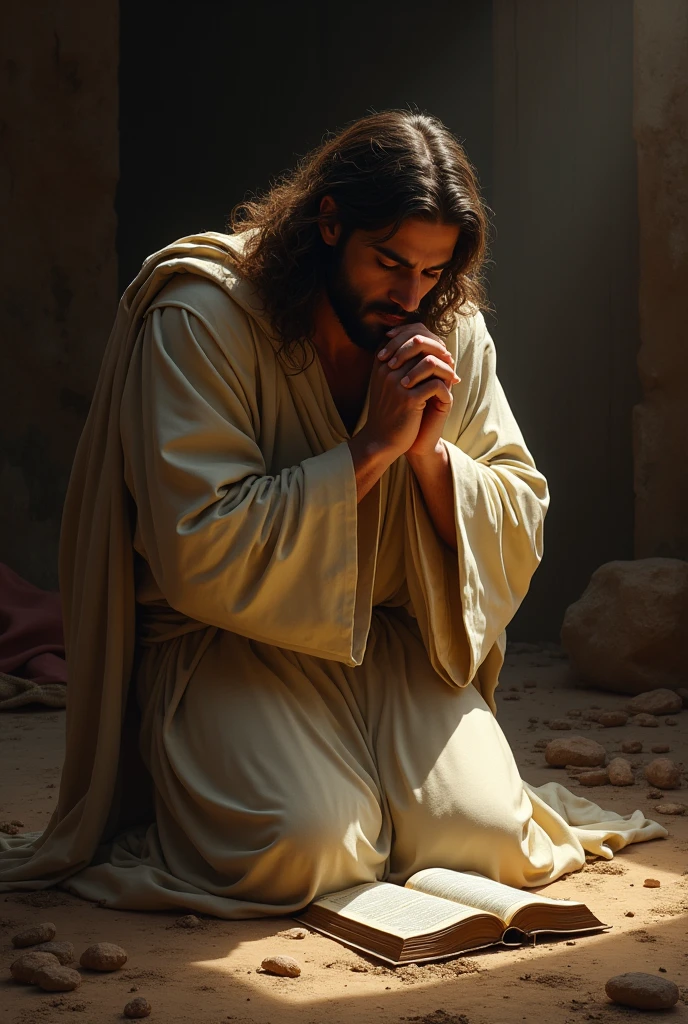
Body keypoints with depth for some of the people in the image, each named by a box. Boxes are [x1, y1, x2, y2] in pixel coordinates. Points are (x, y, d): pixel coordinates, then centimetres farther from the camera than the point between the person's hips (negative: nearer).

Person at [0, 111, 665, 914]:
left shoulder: (455, 333, 2)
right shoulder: (200, 319, -15)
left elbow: (519, 534, 4)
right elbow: (199, 551, -22)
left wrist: (430, 450, -17)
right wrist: (374, 447, -22)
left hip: (395, 640, 4)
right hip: (225, 638, -4)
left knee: (483, 840, -18)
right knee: (305, 847, -28)